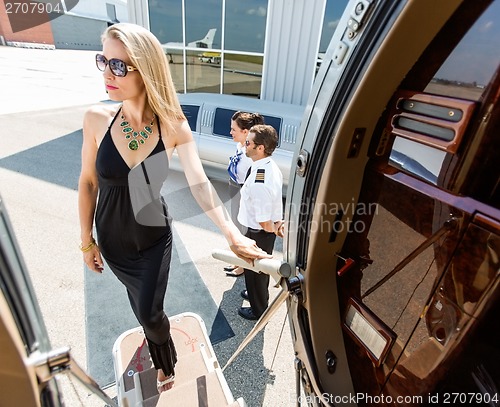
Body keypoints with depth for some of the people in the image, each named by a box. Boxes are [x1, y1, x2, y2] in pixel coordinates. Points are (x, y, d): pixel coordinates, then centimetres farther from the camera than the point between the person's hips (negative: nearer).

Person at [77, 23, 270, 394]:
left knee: (149, 311, 8)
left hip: (154, 237, -2)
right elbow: (88, 183, -6)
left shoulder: (174, 127, -20)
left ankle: (166, 364, 44)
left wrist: (233, 234, -41)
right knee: (139, 298, 25)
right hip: (112, 237, 3)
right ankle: (158, 346, 60)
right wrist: (87, 240, 2)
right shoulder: (97, 119, -15)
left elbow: (200, 184, -28)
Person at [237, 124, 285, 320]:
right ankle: (259, 295, 57)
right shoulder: (271, 166, -5)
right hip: (266, 230, 9)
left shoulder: (258, 181, -36)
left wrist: (273, 229, -10)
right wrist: (278, 222, 4)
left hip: (259, 233, -9)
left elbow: (263, 220, -28)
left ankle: (258, 310, 41)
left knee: (254, 270, 16)